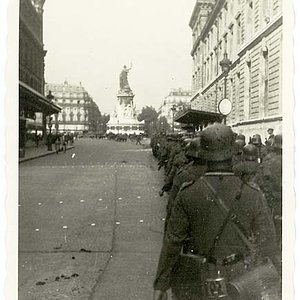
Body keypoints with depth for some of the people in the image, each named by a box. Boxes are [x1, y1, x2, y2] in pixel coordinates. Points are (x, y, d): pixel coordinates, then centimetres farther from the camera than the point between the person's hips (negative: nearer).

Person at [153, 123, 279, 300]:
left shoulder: (187, 195, -17)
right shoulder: (253, 196, -14)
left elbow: (172, 243, -11)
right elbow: (267, 244, -6)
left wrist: (160, 285, 0)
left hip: (196, 281, -1)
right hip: (236, 281, 1)